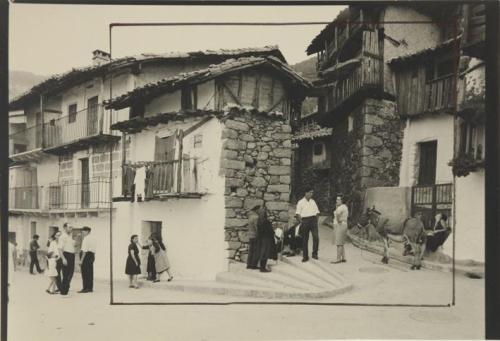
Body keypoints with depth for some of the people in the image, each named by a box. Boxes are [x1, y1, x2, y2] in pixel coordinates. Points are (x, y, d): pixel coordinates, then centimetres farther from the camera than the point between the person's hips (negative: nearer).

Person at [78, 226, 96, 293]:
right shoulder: (93, 238, 15)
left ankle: (85, 288, -1)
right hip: (92, 255, 9)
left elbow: (85, 250, -18)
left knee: (85, 273, -3)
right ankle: (90, 288, 16)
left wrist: (81, 260, -17)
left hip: (86, 255, -9)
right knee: (90, 272, 12)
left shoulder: (86, 238, -12)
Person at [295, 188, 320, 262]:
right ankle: (305, 256, 11)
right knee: (305, 239, 2)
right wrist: (301, 220, -11)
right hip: (305, 220, -3)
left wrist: (316, 219, 3)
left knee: (316, 237, -12)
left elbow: (317, 211, 16)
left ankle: (314, 253, 2)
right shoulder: (301, 202, 3)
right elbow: (298, 213, -1)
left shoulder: (313, 201, 15)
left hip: (313, 220, 3)